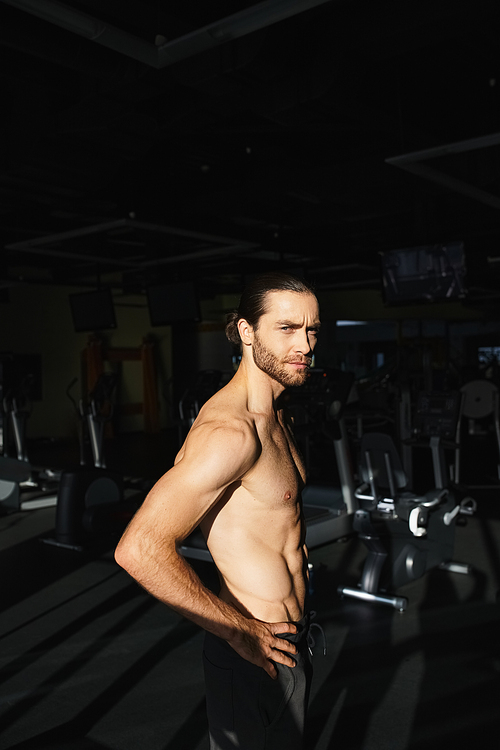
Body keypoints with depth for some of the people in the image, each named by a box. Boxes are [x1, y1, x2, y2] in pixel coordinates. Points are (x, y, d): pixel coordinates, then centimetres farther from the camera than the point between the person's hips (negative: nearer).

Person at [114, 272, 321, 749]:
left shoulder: (275, 414, 4)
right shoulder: (230, 431, -28)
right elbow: (139, 550, -34)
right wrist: (241, 632, -23)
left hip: (290, 638, 10)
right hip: (252, 654, -9)